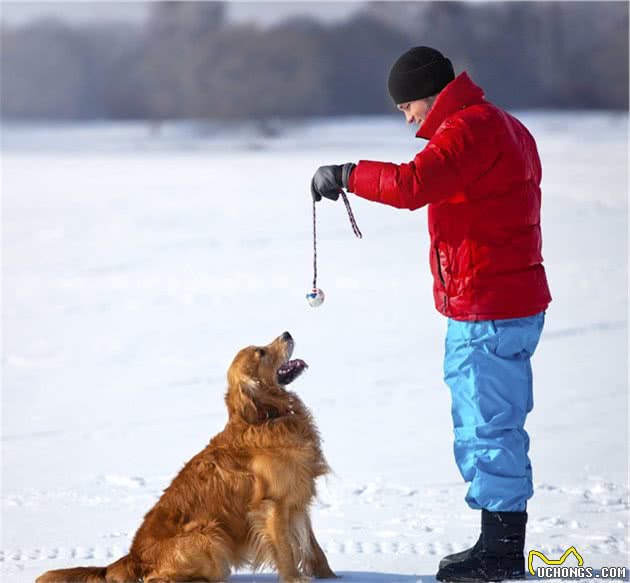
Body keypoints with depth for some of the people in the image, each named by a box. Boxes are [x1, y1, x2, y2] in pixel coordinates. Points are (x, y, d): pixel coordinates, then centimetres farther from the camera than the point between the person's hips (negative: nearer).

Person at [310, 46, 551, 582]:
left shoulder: (469, 127, -15)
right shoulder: (502, 127, 19)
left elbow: (412, 184, -29)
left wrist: (346, 175, -16)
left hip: (486, 311, -11)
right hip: (508, 302, 11)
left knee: (490, 427, -5)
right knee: (488, 426, 15)